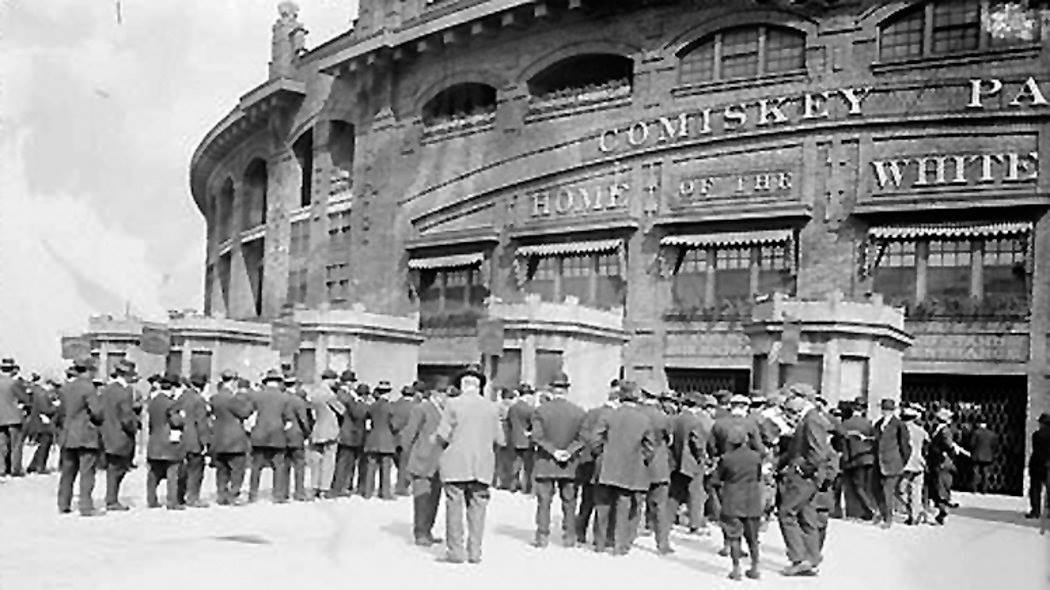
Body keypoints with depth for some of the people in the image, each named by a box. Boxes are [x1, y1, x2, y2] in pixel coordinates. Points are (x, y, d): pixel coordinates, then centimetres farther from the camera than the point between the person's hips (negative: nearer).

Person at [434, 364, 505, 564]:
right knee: (477, 508, 7)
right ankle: (475, 552, 8)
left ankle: (455, 552, 5)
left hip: (456, 465, -3)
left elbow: (442, 434, -7)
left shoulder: (453, 404, -6)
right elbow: (499, 438, 6)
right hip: (482, 465, 3)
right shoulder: (491, 407, 3)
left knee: (455, 506, 4)